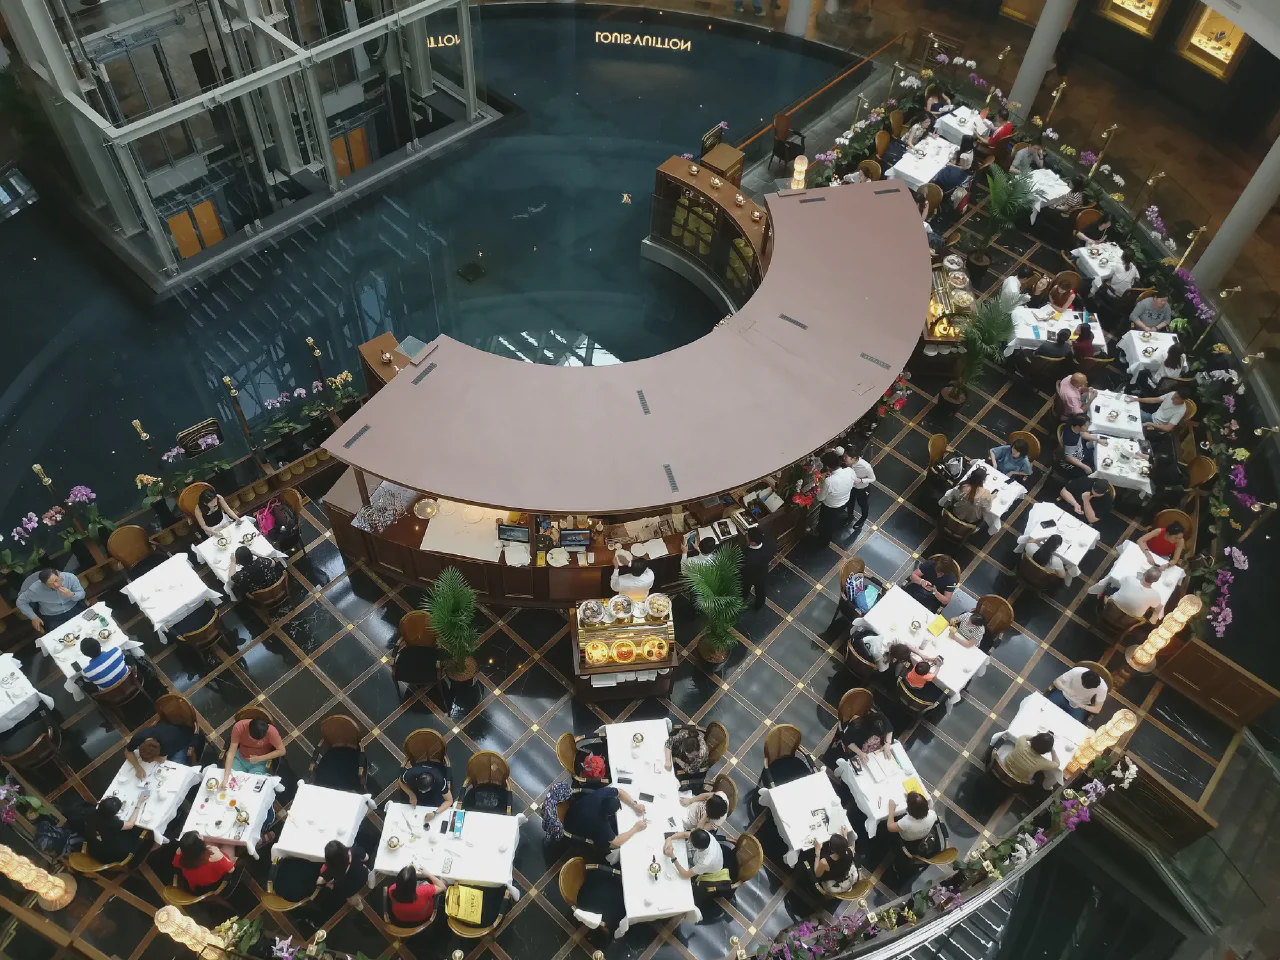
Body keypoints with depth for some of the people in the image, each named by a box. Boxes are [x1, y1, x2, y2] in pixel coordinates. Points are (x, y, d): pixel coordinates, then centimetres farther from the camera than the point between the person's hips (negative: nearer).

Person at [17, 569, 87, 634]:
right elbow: (21, 602, -6)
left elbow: (82, 594, -6)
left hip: (74, 609, 2)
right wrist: (34, 617, -10)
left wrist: (71, 594, -28)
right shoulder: (36, 589, -22)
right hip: (52, 617, -2)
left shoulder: (70, 577, -19)